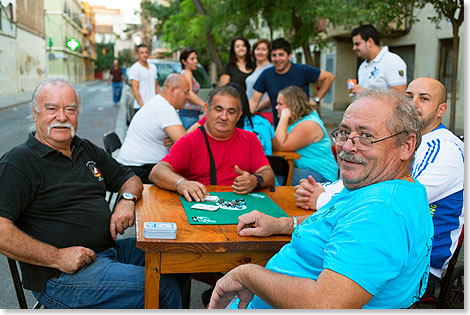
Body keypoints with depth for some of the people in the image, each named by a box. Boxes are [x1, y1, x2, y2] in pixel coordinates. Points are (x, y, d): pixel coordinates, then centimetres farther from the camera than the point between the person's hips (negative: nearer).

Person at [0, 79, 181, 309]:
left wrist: (127, 199, 0)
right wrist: (57, 257, -22)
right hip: (62, 277, -8)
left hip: (110, 249, 8)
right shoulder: (18, 163, -9)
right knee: (164, 288, -22)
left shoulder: (86, 150, 16)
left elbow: (129, 179, 24)